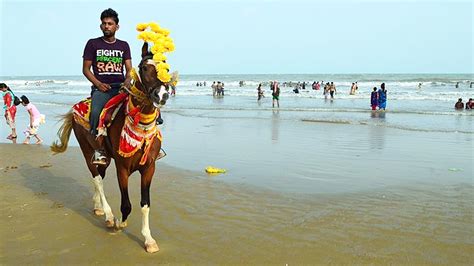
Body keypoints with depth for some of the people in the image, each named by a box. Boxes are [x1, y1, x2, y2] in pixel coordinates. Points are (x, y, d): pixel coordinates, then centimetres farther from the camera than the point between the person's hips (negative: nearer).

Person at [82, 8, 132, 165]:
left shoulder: (123, 45, 18)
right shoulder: (93, 44, 10)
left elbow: (129, 69, 12)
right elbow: (86, 69, 7)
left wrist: (127, 81, -11)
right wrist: (98, 84, -10)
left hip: (120, 87, 3)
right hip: (101, 88, -2)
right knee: (96, 113, -32)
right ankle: (98, 151, -24)